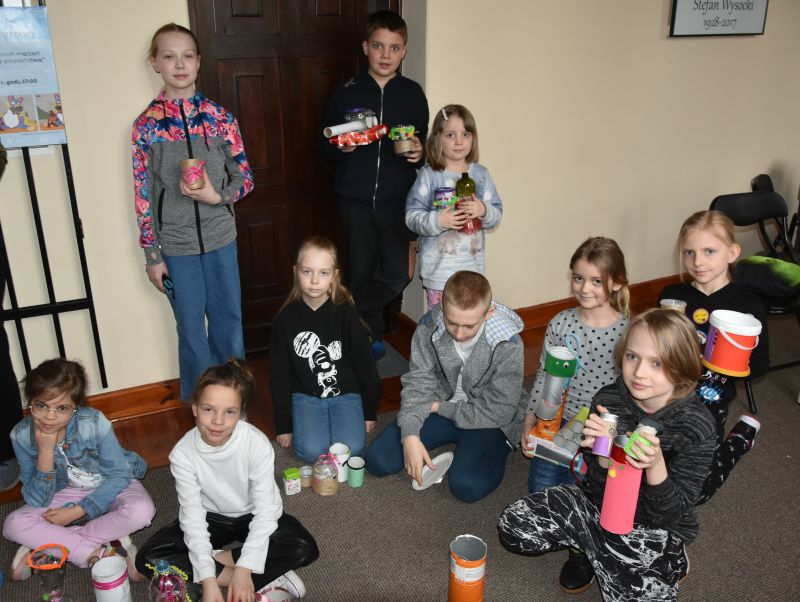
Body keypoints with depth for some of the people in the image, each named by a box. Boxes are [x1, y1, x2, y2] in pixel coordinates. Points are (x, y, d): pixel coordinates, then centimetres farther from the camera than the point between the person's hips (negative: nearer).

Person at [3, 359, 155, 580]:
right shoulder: (22, 435, -19)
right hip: (64, 493, 2)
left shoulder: (95, 423, -27)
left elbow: (119, 475, -17)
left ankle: (42, 544, -20)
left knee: (141, 511, -32)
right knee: (14, 524, -22)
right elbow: (38, 501, -18)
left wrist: (76, 512, -23)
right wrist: (46, 450, -32)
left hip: (109, 488, -2)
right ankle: (101, 553, -24)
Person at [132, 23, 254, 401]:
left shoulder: (220, 117, -2)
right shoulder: (146, 125, -6)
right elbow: (143, 195, -3)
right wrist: (152, 255, -3)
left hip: (220, 237, 2)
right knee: (191, 326, 10)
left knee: (229, 317, 14)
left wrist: (217, 196, -18)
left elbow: (245, 177, 3)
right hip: (176, 244, -1)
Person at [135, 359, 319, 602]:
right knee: (148, 559, -21)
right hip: (210, 517, 2)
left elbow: (266, 510, -24)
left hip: (253, 515, -2)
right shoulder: (183, 453, -23)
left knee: (304, 549, -27)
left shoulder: (257, 444, -28)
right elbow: (193, 517, -22)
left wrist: (244, 569, -30)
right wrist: (208, 580, -29)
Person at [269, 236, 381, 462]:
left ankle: (335, 419, 10)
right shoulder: (286, 318, -7)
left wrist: (369, 411, 3)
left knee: (350, 449, -20)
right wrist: (284, 425, 3)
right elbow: (279, 374, 1)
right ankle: (312, 422, 11)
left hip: (345, 392, 0)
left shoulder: (345, 312, -10)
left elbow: (364, 363, -1)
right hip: (305, 395, 0)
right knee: (310, 451, -21)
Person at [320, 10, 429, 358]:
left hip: (398, 199, 1)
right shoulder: (346, 93, 2)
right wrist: (340, 147, -16)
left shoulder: (413, 94, 6)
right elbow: (324, 148, 6)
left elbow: (425, 144, 13)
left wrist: (420, 151, -10)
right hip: (356, 199, -1)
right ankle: (371, 334, 26)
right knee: (361, 273, 5)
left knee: (397, 274, -6)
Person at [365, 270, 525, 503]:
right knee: (377, 459, -9)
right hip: (441, 409, 4)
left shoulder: (508, 344, -26)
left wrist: (440, 407, -14)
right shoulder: (429, 326, -16)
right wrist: (410, 434, -24)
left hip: (488, 422, -4)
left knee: (468, 486, -30)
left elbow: (499, 411, -19)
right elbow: (418, 382, -9)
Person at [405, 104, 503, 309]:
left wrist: (484, 211, -16)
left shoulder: (481, 174, 5)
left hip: (472, 265, 3)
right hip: (439, 267, -3)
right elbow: (412, 216, -9)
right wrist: (437, 221, -24)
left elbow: (496, 214, 5)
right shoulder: (428, 175, -6)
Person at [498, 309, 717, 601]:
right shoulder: (608, 400, -13)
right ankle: (595, 548, 11)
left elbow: (671, 514, -18)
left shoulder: (696, 426, -21)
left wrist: (656, 465, -37)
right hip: (600, 504, 3)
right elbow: (597, 488, -7)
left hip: (653, 528, -3)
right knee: (512, 525, -8)